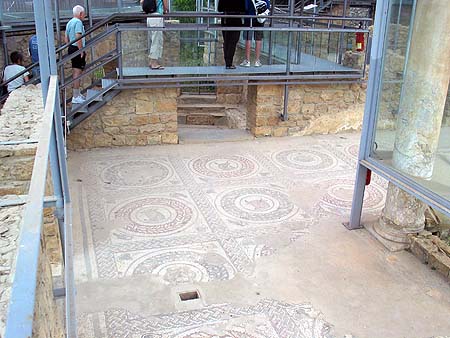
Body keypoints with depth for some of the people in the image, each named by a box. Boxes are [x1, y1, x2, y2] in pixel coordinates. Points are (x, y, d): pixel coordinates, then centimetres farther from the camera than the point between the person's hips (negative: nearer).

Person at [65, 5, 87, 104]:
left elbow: (66, 39, 18)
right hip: (77, 49, -10)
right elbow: (78, 38, -24)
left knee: (75, 71, 17)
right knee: (78, 72, -9)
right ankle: (76, 97, -9)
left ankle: (77, 94, 28)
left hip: (71, 48, 10)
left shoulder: (69, 22, 15)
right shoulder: (78, 22, -14)